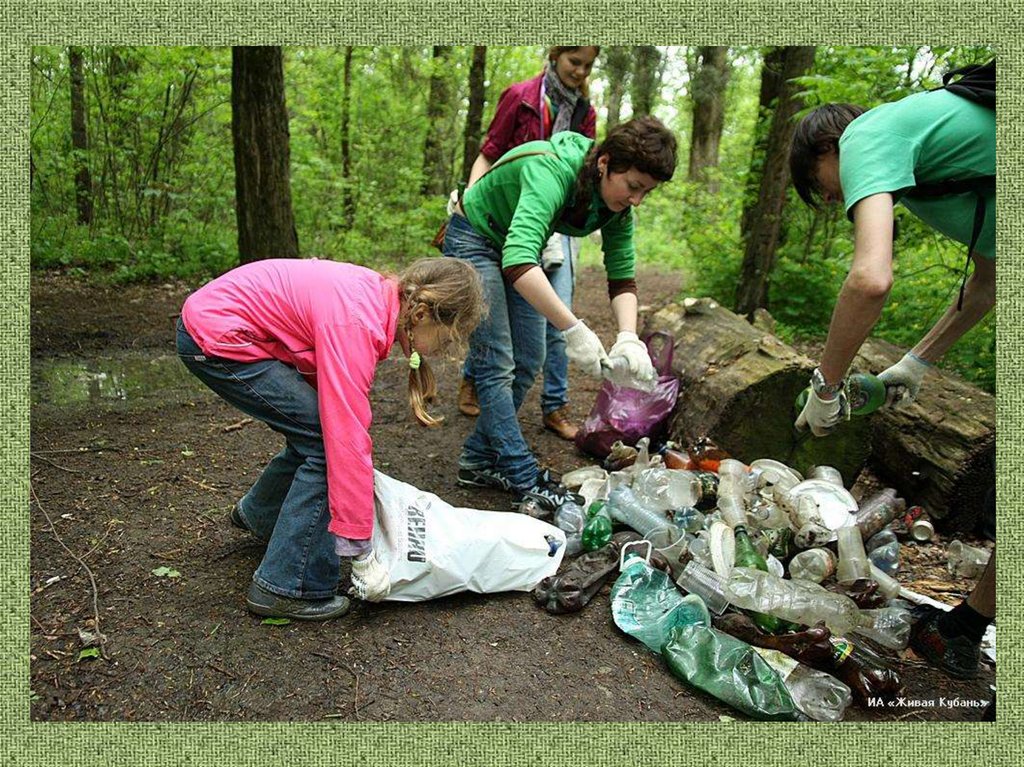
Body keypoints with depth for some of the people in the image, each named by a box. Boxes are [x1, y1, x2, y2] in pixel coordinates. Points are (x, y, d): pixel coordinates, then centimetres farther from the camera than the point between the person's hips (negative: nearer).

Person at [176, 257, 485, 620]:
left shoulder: (380, 295, -1)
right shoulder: (357, 324, -28)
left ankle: (258, 515, 40)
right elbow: (348, 438, -30)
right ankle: (287, 589, -1)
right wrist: (361, 554, -23)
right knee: (325, 443, -11)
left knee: (316, 432, 14)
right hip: (218, 340, -9)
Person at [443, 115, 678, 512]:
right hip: (474, 239, -8)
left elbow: (622, 277, -11)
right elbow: (518, 261, -50)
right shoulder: (552, 172, -36)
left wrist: (628, 337, -30)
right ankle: (525, 481, -6)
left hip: (519, 250, 8)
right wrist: (573, 328, -54)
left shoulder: (617, 204, -13)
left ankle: (479, 460, 16)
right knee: (497, 363, -12)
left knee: (528, 362, 5)